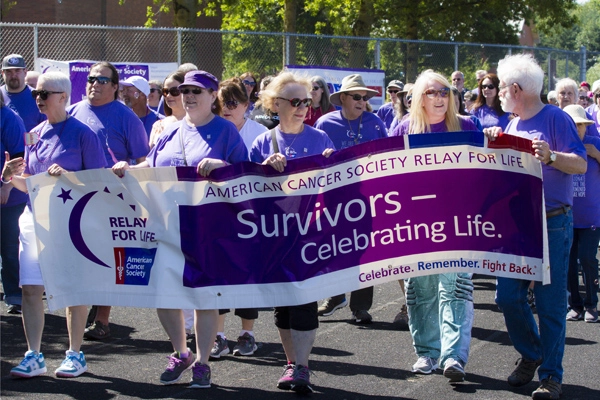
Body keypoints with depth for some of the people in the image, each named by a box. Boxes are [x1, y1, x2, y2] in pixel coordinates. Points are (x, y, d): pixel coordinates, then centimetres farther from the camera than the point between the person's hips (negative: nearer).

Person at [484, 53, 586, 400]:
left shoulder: (555, 119, -7)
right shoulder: (513, 125, 15)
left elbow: (581, 164, -12)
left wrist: (551, 156, -28)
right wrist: (495, 146, 7)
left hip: (552, 224, -7)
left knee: (550, 303, -4)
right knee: (508, 296, 4)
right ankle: (530, 355, 25)